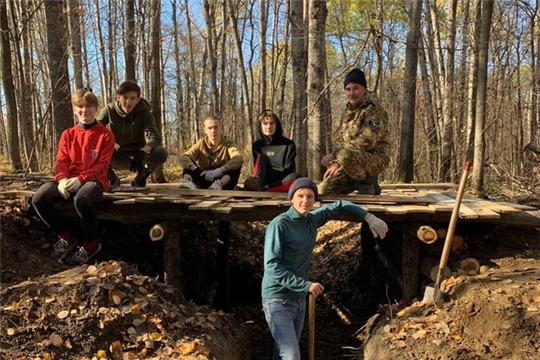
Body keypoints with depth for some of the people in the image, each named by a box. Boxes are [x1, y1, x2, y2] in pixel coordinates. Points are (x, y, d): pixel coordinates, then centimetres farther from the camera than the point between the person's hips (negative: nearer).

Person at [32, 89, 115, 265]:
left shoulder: (105, 135, 1)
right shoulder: (68, 134, 14)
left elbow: (102, 165, -6)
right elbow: (61, 161, 6)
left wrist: (80, 179, -21)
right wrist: (62, 179, -17)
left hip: (94, 180, -5)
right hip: (68, 180, 5)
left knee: (81, 200, -39)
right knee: (39, 199, -22)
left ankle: (91, 244, -13)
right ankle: (65, 237, 1)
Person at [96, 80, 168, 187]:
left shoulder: (144, 112, -15)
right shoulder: (109, 110, -11)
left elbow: (155, 138, -26)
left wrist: (141, 152, -46)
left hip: (138, 155, -1)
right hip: (120, 157, 1)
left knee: (161, 153, -31)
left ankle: (139, 179, -1)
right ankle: (112, 179, 4)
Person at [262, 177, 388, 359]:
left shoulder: (312, 220, 4)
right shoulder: (279, 225, -16)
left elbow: (340, 205, 19)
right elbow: (271, 266, -21)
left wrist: (369, 218, 10)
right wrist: (305, 285, -24)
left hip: (299, 299, 7)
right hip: (278, 300, -7)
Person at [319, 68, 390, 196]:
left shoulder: (373, 109, -11)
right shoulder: (348, 112, 13)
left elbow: (367, 141, -24)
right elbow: (339, 141, 14)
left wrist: (334, 155, -25)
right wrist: (335, 164, -3)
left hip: (375, 158, -7)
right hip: (354, 161, 8)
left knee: (345, 155, -38)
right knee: (323, 190, -3)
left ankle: (367, 183, -11)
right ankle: (364, 179, 14)